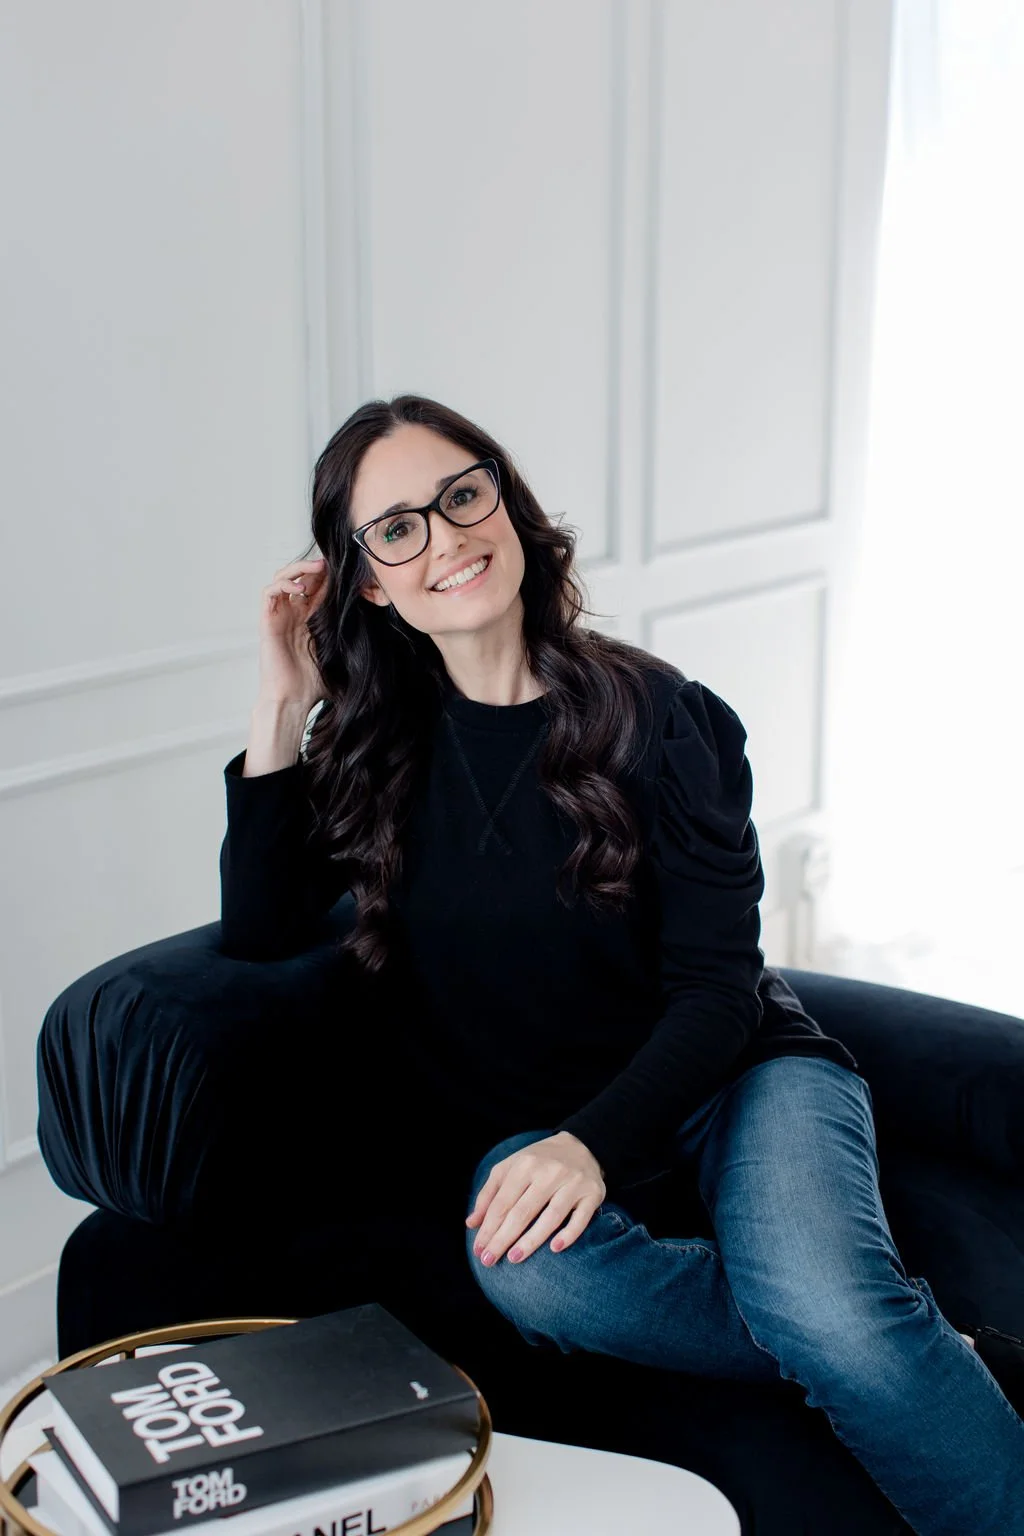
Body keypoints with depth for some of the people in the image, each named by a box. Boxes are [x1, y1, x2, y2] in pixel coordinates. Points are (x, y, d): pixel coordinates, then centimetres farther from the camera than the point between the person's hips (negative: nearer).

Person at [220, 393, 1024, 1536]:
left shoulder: (660, 717, -9)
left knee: (828, 1298, -33)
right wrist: (283, 707, -11)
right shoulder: (375, 746, 1)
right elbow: (258, 931, -6)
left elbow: (716, 990, -11)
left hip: (733, 1071, -2)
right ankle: (902, 1367, -19)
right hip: (523, 1115, 3)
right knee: (523, 1270, -32)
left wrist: (594, 1143, -28)